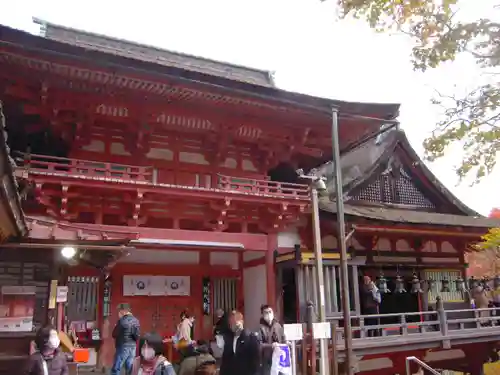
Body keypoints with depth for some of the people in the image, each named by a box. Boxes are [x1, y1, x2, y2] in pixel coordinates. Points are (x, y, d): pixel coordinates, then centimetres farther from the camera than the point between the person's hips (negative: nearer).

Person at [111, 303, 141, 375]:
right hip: (133, 347, 6)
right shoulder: (136, 321, 6)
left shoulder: (122, 320, -13)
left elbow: (114, 334, -5)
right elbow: (138, 335, 12)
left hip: (123, 347, -6)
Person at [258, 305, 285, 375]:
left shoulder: (278, 325, 7)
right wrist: (271, 346, -24)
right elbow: (259, 344, -16)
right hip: (267, 360, -5)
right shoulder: (260, 327, -10)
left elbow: (283, 341, 15)